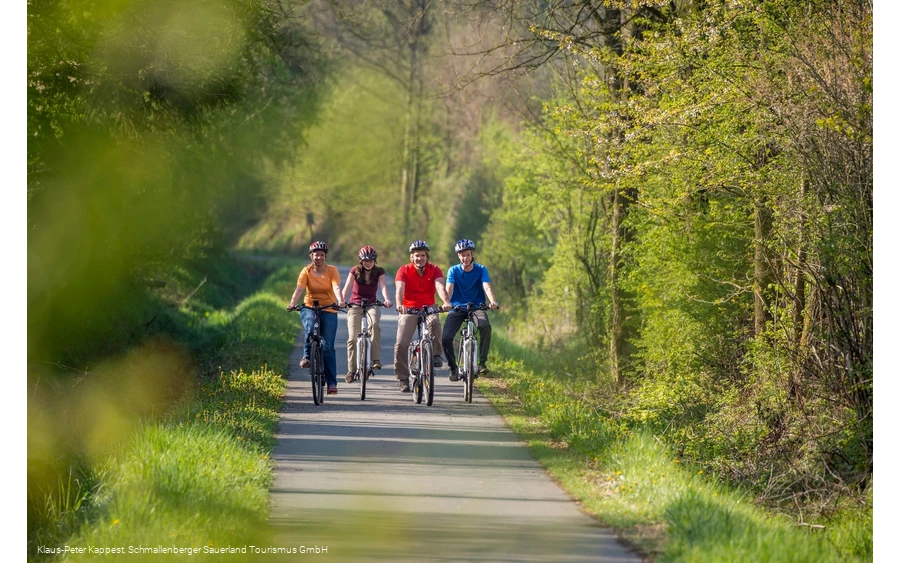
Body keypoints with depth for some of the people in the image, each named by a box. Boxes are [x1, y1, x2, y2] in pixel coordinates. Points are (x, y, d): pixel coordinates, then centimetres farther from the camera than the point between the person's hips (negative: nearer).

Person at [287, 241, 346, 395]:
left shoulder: (332, 271, -2)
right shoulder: (306, 271, -2)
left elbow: (336, 287, -18)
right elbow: (299, 289, -16)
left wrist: (340, 301, -39)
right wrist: (292, 303, -35)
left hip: (328, 311, 0)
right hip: (309, 308, 0)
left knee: (328, 347, -4)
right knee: (310, 328, -36)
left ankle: (332, 382, 0)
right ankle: (307, 356, -18)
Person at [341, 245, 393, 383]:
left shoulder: (379, 271, -2)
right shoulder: (355, 271, -3)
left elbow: (383, 286, -18)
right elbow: (347, 286, -14)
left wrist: (386, 299, -38)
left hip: (372, 304, -1)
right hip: (355, 305, 1)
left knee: (375, 324, -33)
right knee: (353, 338, -10)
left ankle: (376, 360, -31)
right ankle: (351, 370, 1)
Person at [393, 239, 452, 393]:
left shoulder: (434, 270, -5)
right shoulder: (404, 270, -8)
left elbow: (440, 286, -22)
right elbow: (400, 289, -23)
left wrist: (446, 302, -42)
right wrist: (399, 304, -44)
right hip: (409, 309, 0)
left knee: (434, 322, -36)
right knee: (401, 344, -11)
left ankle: (436, 355, -21)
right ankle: (403, 378, 1)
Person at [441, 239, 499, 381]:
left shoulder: (481, 270, -5)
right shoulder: (454, 271, -4)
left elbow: (487, 287, -20)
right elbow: (449, 288, -18)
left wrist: (492, 301, -41)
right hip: (457, 307, 1)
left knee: (485, 326, -33)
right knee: (446, 337, -18)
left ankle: (482, 362, -23)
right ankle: (453, 368, 4)